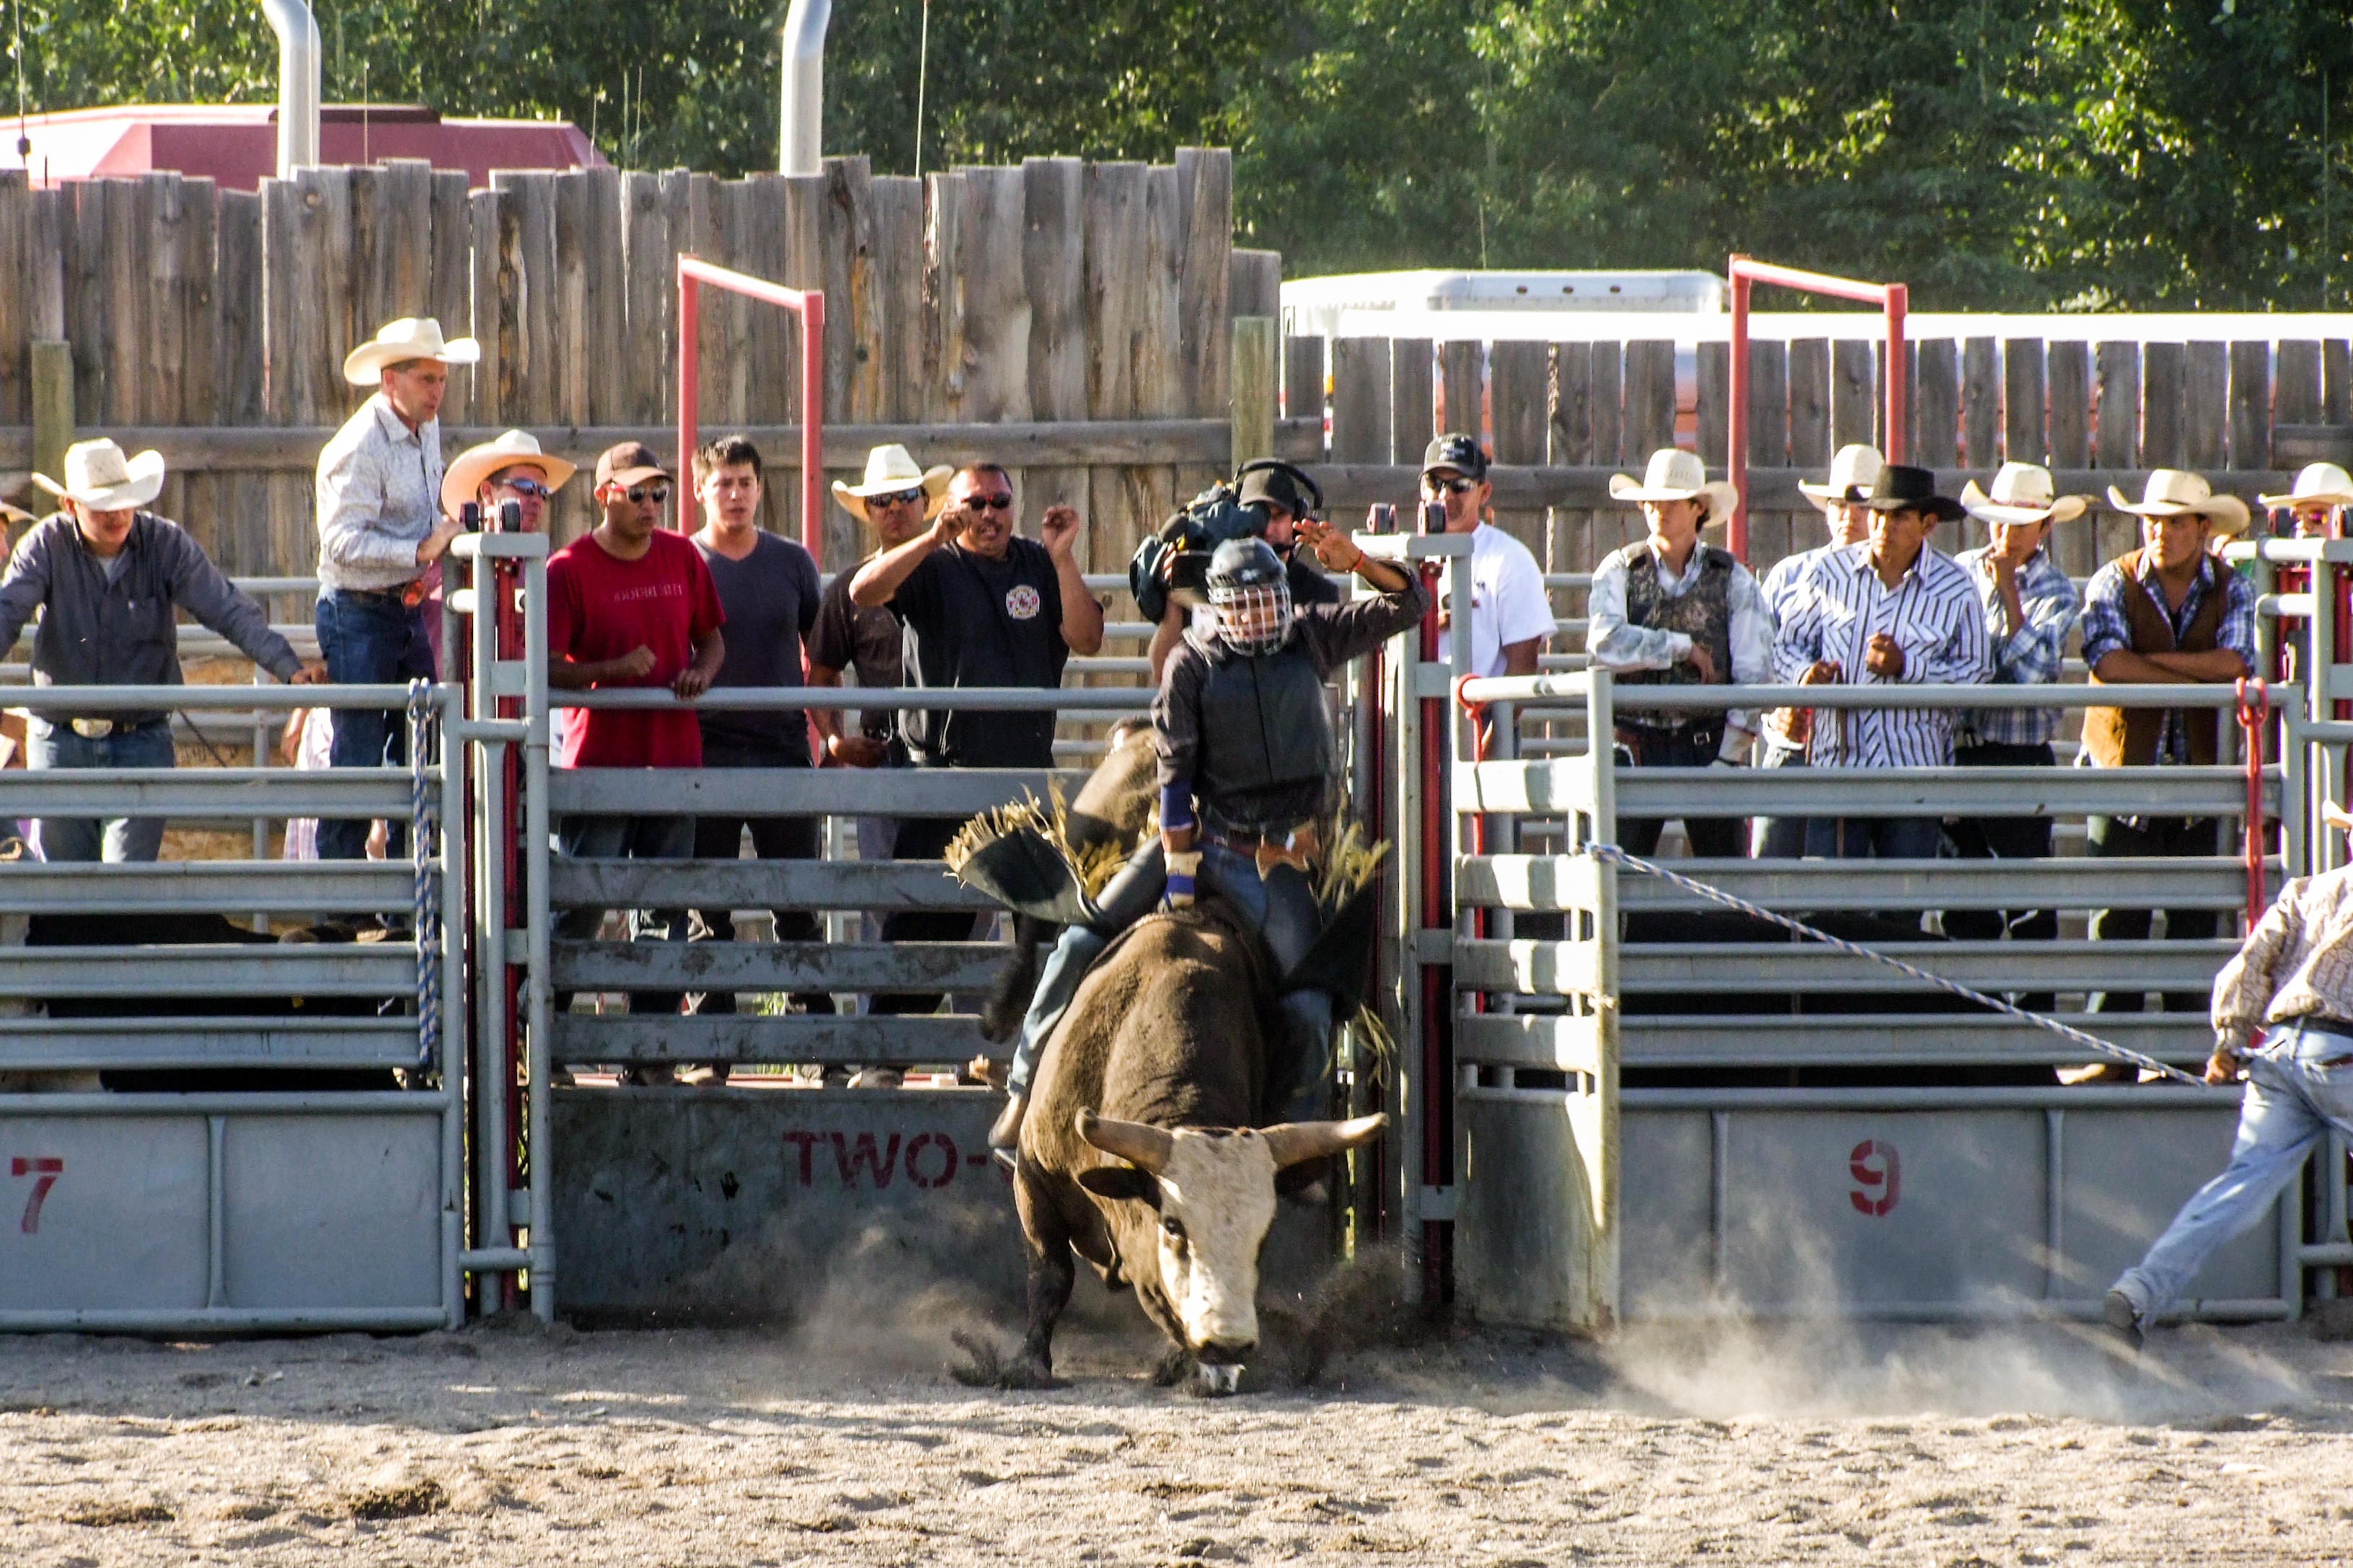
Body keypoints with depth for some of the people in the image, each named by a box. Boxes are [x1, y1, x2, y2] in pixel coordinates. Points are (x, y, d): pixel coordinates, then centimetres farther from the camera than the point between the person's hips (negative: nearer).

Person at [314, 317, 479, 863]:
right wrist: (421, 552, -26)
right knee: (358, 760, -7)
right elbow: (343, 541, -24)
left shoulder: (427, 430, 10)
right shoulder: (358, 447, -17)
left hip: (408, 609, 8)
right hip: (358, 617, -8)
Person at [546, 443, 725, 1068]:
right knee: (580, 906, -7)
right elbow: (545, 669, -12)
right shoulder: (569, 569, -6)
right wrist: (614, 669, -24)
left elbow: (712, 637, 18)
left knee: (666, 912, 6)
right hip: (598, 757, -5)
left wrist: (702, 672, -4)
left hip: (673, 756, 5)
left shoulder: (682, 558, 8)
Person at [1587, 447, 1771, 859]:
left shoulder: (1732, 579, 6)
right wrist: (1682, 648, -9)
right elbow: (1605, 643, -12)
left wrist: (1728, 758, -8)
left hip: (1707, 745, 0)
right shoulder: (1619, 571, 6)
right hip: (1636, 745, 0)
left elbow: (1754, 675, 0)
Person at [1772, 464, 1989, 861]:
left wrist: (1906, 667, -13)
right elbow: (1788, 647, 14)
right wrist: (1807, 673, -9)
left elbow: (1974, 675, 0)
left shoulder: (1954, 590, 3)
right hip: (1835, 765, 1)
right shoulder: (1830, 573, 8)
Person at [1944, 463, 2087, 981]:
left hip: (2020, 759, -4)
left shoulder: (2056, 594, -3)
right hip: (1959, 751, 4)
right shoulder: (1961, 572, 9)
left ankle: (2035, 1013, 1)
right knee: (1965, 904, 8)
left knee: (2029, 900, -4)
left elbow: (2030, 671, -18)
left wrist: (2008, 594, -16)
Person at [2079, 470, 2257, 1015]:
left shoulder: (2230, 591, 5)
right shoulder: (2114, 582, 0)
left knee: (2196, 923, 3)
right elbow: (2107, 662, -17)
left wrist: (2149, 661, -14)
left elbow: (2233, 663, -12)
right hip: (2123, 769, -1)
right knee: (2116, 919, -2)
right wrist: (2201, 677, -15)